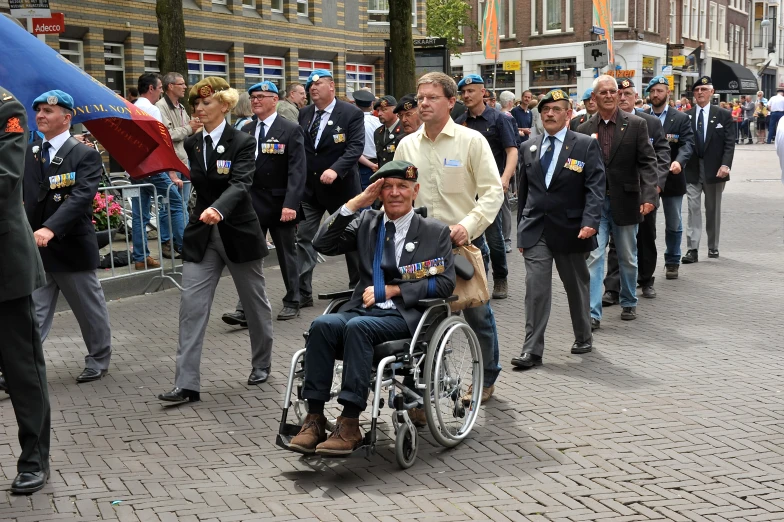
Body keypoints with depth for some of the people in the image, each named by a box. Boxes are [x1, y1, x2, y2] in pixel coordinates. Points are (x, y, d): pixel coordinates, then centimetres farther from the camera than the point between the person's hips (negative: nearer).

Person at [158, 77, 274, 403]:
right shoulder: (192, 143, 5)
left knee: (254, 302, 13)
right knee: (191, 305, -6)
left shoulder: (242, 142, -11)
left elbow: (240, 184, -27)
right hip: (202, 234, 4)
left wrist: (218, 210, -44)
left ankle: (261, 364, 34)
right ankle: (187, 384, -6)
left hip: (238, 232, -4)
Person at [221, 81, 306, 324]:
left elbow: (296, 170, -13)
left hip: (280, 203, -3)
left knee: (286, 253, 10)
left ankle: (292, 302, 23)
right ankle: (245, 309, -4)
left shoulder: (291, 130, -6)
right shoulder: (246, 130, 8)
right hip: (252, 201, 4)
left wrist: (291, 203, -22)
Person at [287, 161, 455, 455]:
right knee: (322, 325, -28)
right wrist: (356, 203, -2)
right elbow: (323, 245, 6)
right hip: (363, 309, 4)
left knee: (357, 326, -34)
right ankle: (314, 419, -27)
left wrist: (392, 290, -8)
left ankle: (349, 424, -34)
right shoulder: (366, 222, 18)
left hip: (406, 316, -4)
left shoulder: (435, 232, 9)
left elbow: (445, 284, 0)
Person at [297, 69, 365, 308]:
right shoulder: (304, 114, 6)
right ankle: (302, 292, 3)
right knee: (304, 238, -1)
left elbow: (356, 147, -18)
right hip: (309, 186, 4)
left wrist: (335, 169, -31)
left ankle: (358, 287, 28)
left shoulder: (351, 113, -9)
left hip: (340, 185, -4)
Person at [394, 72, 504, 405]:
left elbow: (493, 191, -10)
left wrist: (468, 226, -23)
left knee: (477, 314, 7)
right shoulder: (407, 145, 7)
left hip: (465, 243, -3)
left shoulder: (472, 141, -5)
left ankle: (486, 379, 25)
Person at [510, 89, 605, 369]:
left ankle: (583, 338, 33)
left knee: (577, 287, 13)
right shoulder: (529, 148, 10)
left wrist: (590, 221, -23)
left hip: (570, 230, -2)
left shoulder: (586, 145, -2)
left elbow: (595, 187, -9)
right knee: (535, 288, -6)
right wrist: (521, 229, 13)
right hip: (535, 230, 2)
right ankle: (532, 350, -5)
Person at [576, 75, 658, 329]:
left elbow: (647, 162, -6)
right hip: (594, 203, 0)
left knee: (628, 258, 14)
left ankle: (629, 303, 33)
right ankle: (593, 312, -5)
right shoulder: (584, 129, 2)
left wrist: (649, 195, -19)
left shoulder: (636, 124, -2)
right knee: (594, 257, -6)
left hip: (625, 201, 0)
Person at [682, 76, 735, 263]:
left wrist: (725, 165, -15)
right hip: (692, 170, 0)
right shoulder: (685, 116, 5)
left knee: (713, 210, 10)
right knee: (693, 208, -6)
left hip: (714, 169, 0)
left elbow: (729, 143, -3)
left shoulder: (723, 115, 3)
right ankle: (692, 249, -7)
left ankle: (713, 247, 22)